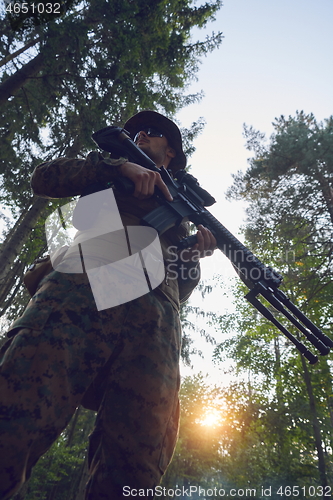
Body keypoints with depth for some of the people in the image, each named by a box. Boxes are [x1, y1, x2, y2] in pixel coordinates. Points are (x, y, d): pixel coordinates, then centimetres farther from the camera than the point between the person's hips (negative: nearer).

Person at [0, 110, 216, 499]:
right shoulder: (110, 175, 35)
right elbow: (44, 178, 17)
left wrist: (196, 253, 2)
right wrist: (119, 164, 7)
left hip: (154, 314, 2)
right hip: (82, 288, -1)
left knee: (137, 465, -13)